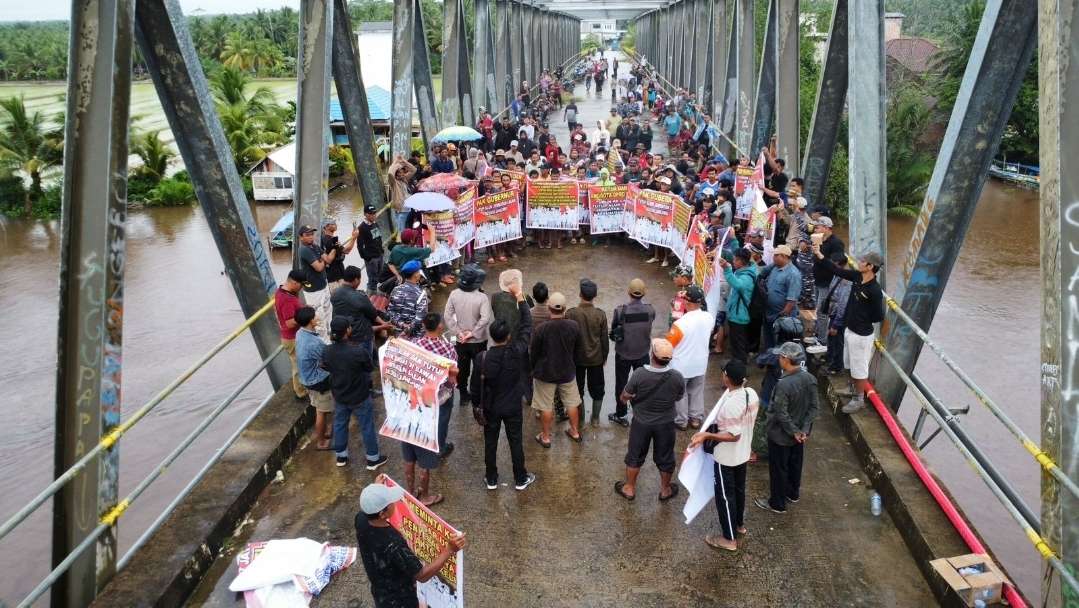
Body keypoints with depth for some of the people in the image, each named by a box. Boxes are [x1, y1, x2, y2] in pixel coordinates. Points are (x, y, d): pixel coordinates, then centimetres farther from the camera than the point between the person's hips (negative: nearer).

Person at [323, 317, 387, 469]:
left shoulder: (327, 352, -16)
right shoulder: (359, 351, -31)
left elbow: (327, 369, 2)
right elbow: (370, 368, -14)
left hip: (339, 395, 5)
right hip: (360, 396, -4)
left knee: (340, 424, 24)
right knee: (367, 427, 14)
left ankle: (341, 456, 41)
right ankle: (373, 459, 29)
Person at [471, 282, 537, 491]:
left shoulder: (482, 358, -21)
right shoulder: (517, 351, -23)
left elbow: (475, 386, -10)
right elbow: (526, 325, -13)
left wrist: (476, 405, 8)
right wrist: (519, 296, -7)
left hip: (490, 408, 0)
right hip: (513, 407, 0)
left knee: (490, 444, 17)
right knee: (515, 443, 15)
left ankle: (491, 479, 32)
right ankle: (521, 479, 30)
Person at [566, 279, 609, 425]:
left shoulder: (571, 314, -17)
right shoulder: (600, 314, -14)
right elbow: (604, 339, -5)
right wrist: (604, 356, 10)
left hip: (577, 358, -1)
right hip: (596, 358, 1)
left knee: (577, 389, 16)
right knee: (597, 389, 17)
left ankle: (580, 419, 25)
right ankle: (595, 418, 26)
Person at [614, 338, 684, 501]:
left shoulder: (639, 374, -27)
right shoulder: (677, 377, -21)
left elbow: (624, 397, -14)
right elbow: (680, 397, -1)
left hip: (641, 423, -1)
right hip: (666, 424, 1)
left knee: (635, 456, 20)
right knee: (665, 458, 22)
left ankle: (629, 488, 37)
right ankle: (665, 490, 40)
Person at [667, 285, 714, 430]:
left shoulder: (680, 324, -31)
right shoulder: (709, 318, -14)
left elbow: (668, 345, -18)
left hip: (681, 366, -5)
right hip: (700, 363, 5)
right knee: (697, 391, 24)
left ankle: (681, 421, 31)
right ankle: (696, 418, 37)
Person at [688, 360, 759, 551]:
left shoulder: (731, 404, -33)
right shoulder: (752, 393, -8)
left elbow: (733, 436, -29)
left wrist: (706, 435, -29)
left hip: (726, 457, -8)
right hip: (743, 453, 8)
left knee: (725, 495, 8)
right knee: (739, 489, 26)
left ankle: (729, 539, 21)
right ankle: (739, 524, 46)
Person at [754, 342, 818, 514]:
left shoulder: (784, 384, -33)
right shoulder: (810, 379, -11)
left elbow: (781, 414, -26)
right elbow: (813, 407, -5)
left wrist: (794, 431, -13)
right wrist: (804, 429, -5)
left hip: (781, 435, -7)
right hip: (799, 433, 7)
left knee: (778, 469, 11)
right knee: (795, 464, 26)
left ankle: (777, 503, 26)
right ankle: (793, 493, 46)